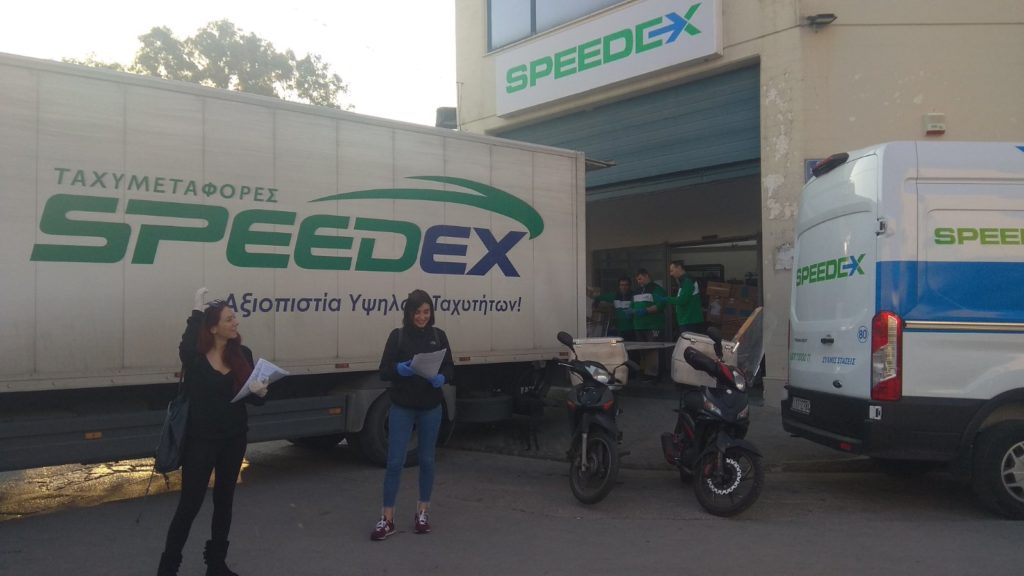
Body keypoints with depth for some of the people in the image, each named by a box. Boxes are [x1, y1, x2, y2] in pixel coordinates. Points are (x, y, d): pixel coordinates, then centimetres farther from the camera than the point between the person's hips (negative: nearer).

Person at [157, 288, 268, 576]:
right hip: (201, 439, -5)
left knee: (224, 500, 15)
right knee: (189, 504, -1)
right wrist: (197, 311, -34)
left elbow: (252, 396, 5)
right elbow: (186, 345, -38)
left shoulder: (242, 354, 0)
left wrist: (261, 392, -19)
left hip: (234, 438, 5)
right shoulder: (195, 355, -11)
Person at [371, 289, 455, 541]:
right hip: (402, 408, -2)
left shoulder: (439, 336, 2)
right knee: (395, 461, -4)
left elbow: (450, 368, 3)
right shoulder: (397, 336, -3)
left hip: (431, 408, 2)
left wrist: (442, 378, -19)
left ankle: (423, 513, 24)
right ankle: (387, 518, 5)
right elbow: (383, 371, -5)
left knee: (426, 460, 10)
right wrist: (399, 369, -27)